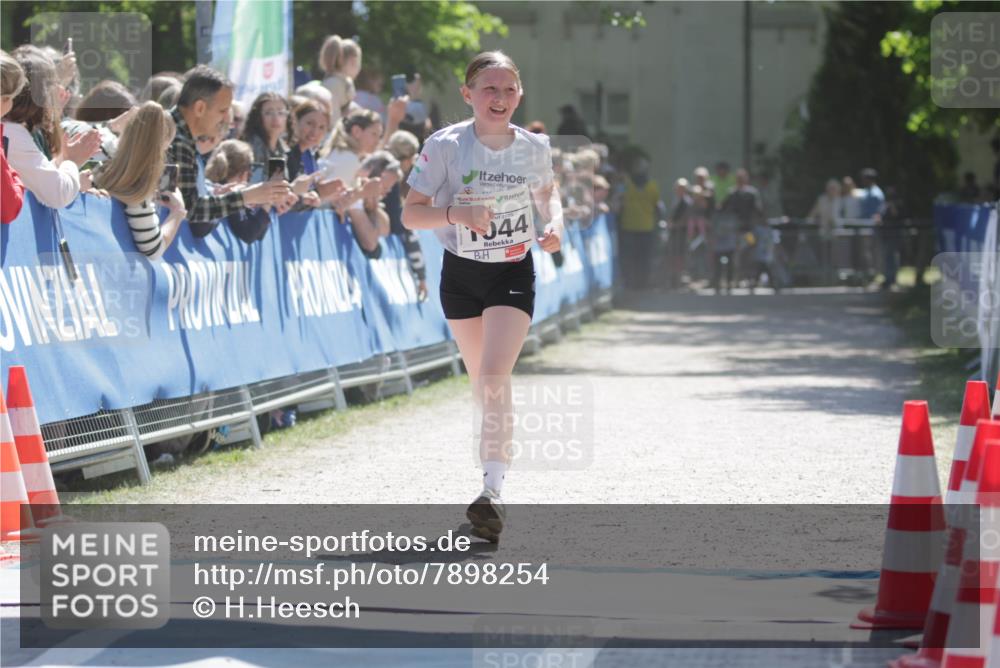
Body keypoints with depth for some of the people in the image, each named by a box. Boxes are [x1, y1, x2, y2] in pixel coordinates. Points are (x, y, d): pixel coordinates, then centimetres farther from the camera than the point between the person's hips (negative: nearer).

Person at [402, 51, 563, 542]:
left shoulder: (534, 147, -6)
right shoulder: (445, 146, -13)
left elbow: (547, 192, 16)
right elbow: (410, 214, -12)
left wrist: (554, 224, -5)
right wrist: (456, 213, -29)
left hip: (514, 273, -1)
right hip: (461, 274, 1)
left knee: (495, 376, -19)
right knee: (481, 380, 14)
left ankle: (493, 490, -24)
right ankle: (501, 451, 42)